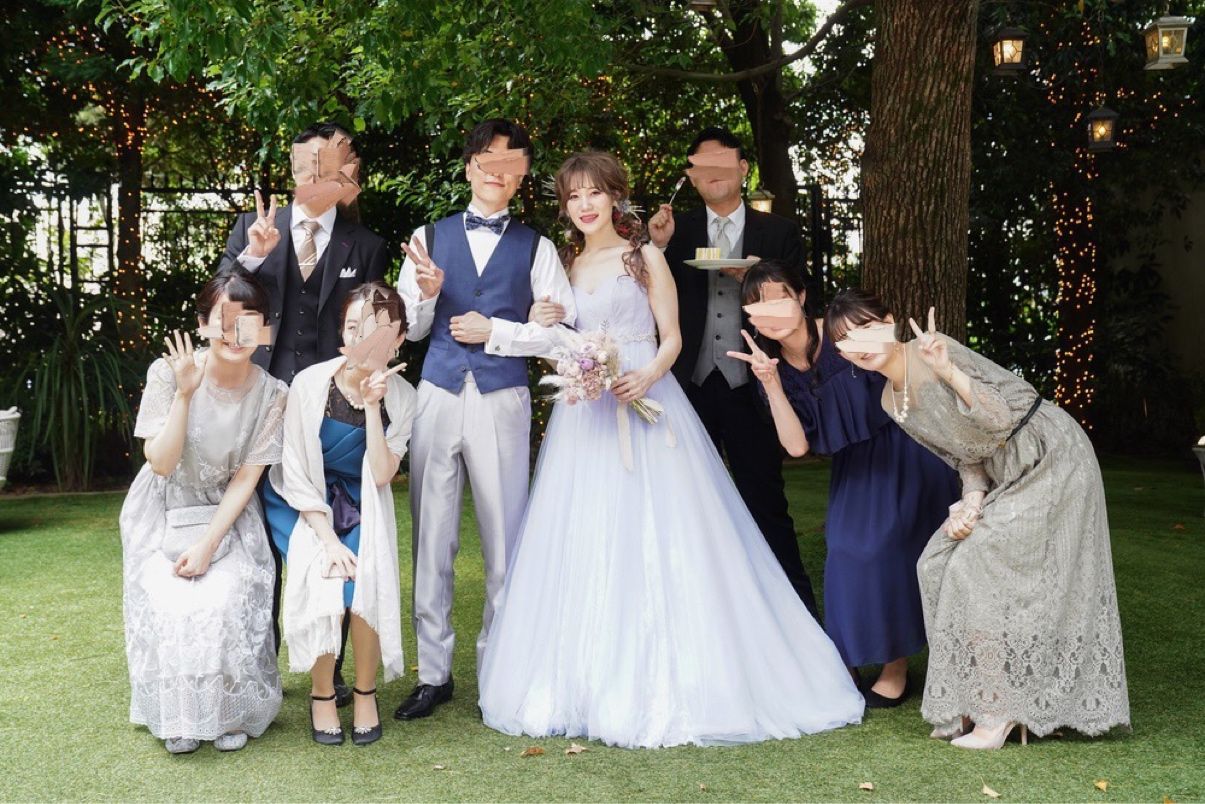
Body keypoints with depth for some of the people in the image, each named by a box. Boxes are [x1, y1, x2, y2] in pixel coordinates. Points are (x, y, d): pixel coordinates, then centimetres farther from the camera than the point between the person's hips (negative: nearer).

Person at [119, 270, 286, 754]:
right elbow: (161, 464, -19)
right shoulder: (168, 373, -17)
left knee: (226, 603, -22)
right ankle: (178, 716, 0)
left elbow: (246, 478, -10)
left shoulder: (270, 394, -13)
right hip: (164, 514, 0)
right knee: (171, 607, -21)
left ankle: (231, 713, -2)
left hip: (228, 515, 0)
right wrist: (185, 394, -29)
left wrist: (209, 544, -18)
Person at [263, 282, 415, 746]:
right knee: (323, 589, -25)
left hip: (360, 509, 2)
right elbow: (296, 475, -12)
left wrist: (372, 406, -24)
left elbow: (382, 474, -16)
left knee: (367, 587, -24)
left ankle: (365, 692, 0)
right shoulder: (310, 384, -15)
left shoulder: (400, 396, -9)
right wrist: (328, 540, -19)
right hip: (304, 508, -1)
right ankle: (321, 695, -2)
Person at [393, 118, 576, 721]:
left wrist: (495, 331, -8)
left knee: (504, 537, 1)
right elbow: (412, 329, 12)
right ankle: (433, 672, 13)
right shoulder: (430, 237, 12)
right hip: (438, 397, 2)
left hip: (503, 401, -1)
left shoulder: (535, 247, 8)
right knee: (431, 538, 4)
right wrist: (426, 293, -7)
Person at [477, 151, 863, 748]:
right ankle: (589, 684, 9)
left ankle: (663, 686, -1)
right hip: (584, 414, 4)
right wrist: (545, 329, -5)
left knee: (656, 540, -8)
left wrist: (647, 377, -18)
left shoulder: (645, 257, 4)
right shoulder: (566, 266, 15)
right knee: (581, 544, 1)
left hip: (644, 406, -4)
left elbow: (671, 337, 0)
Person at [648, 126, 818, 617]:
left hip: (749, 388, -2)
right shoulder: (677, 231, 7)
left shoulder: (778, 233, 5)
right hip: (691, 387, 2)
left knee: (765, 502, 0)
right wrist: (657, 247, -13)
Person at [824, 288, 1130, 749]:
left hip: (1052, 458, -9)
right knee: (940, 562, 3)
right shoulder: (891, 401, 5)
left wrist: (948, 372, -41)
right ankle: (975, 701, 11)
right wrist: (971, 502, -7)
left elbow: (1000, 419, -27)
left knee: (980, 567, -14)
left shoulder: (932, 351, -19)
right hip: (1005, 474, 9)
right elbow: (966, 454, 10)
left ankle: (997, 713, -5)